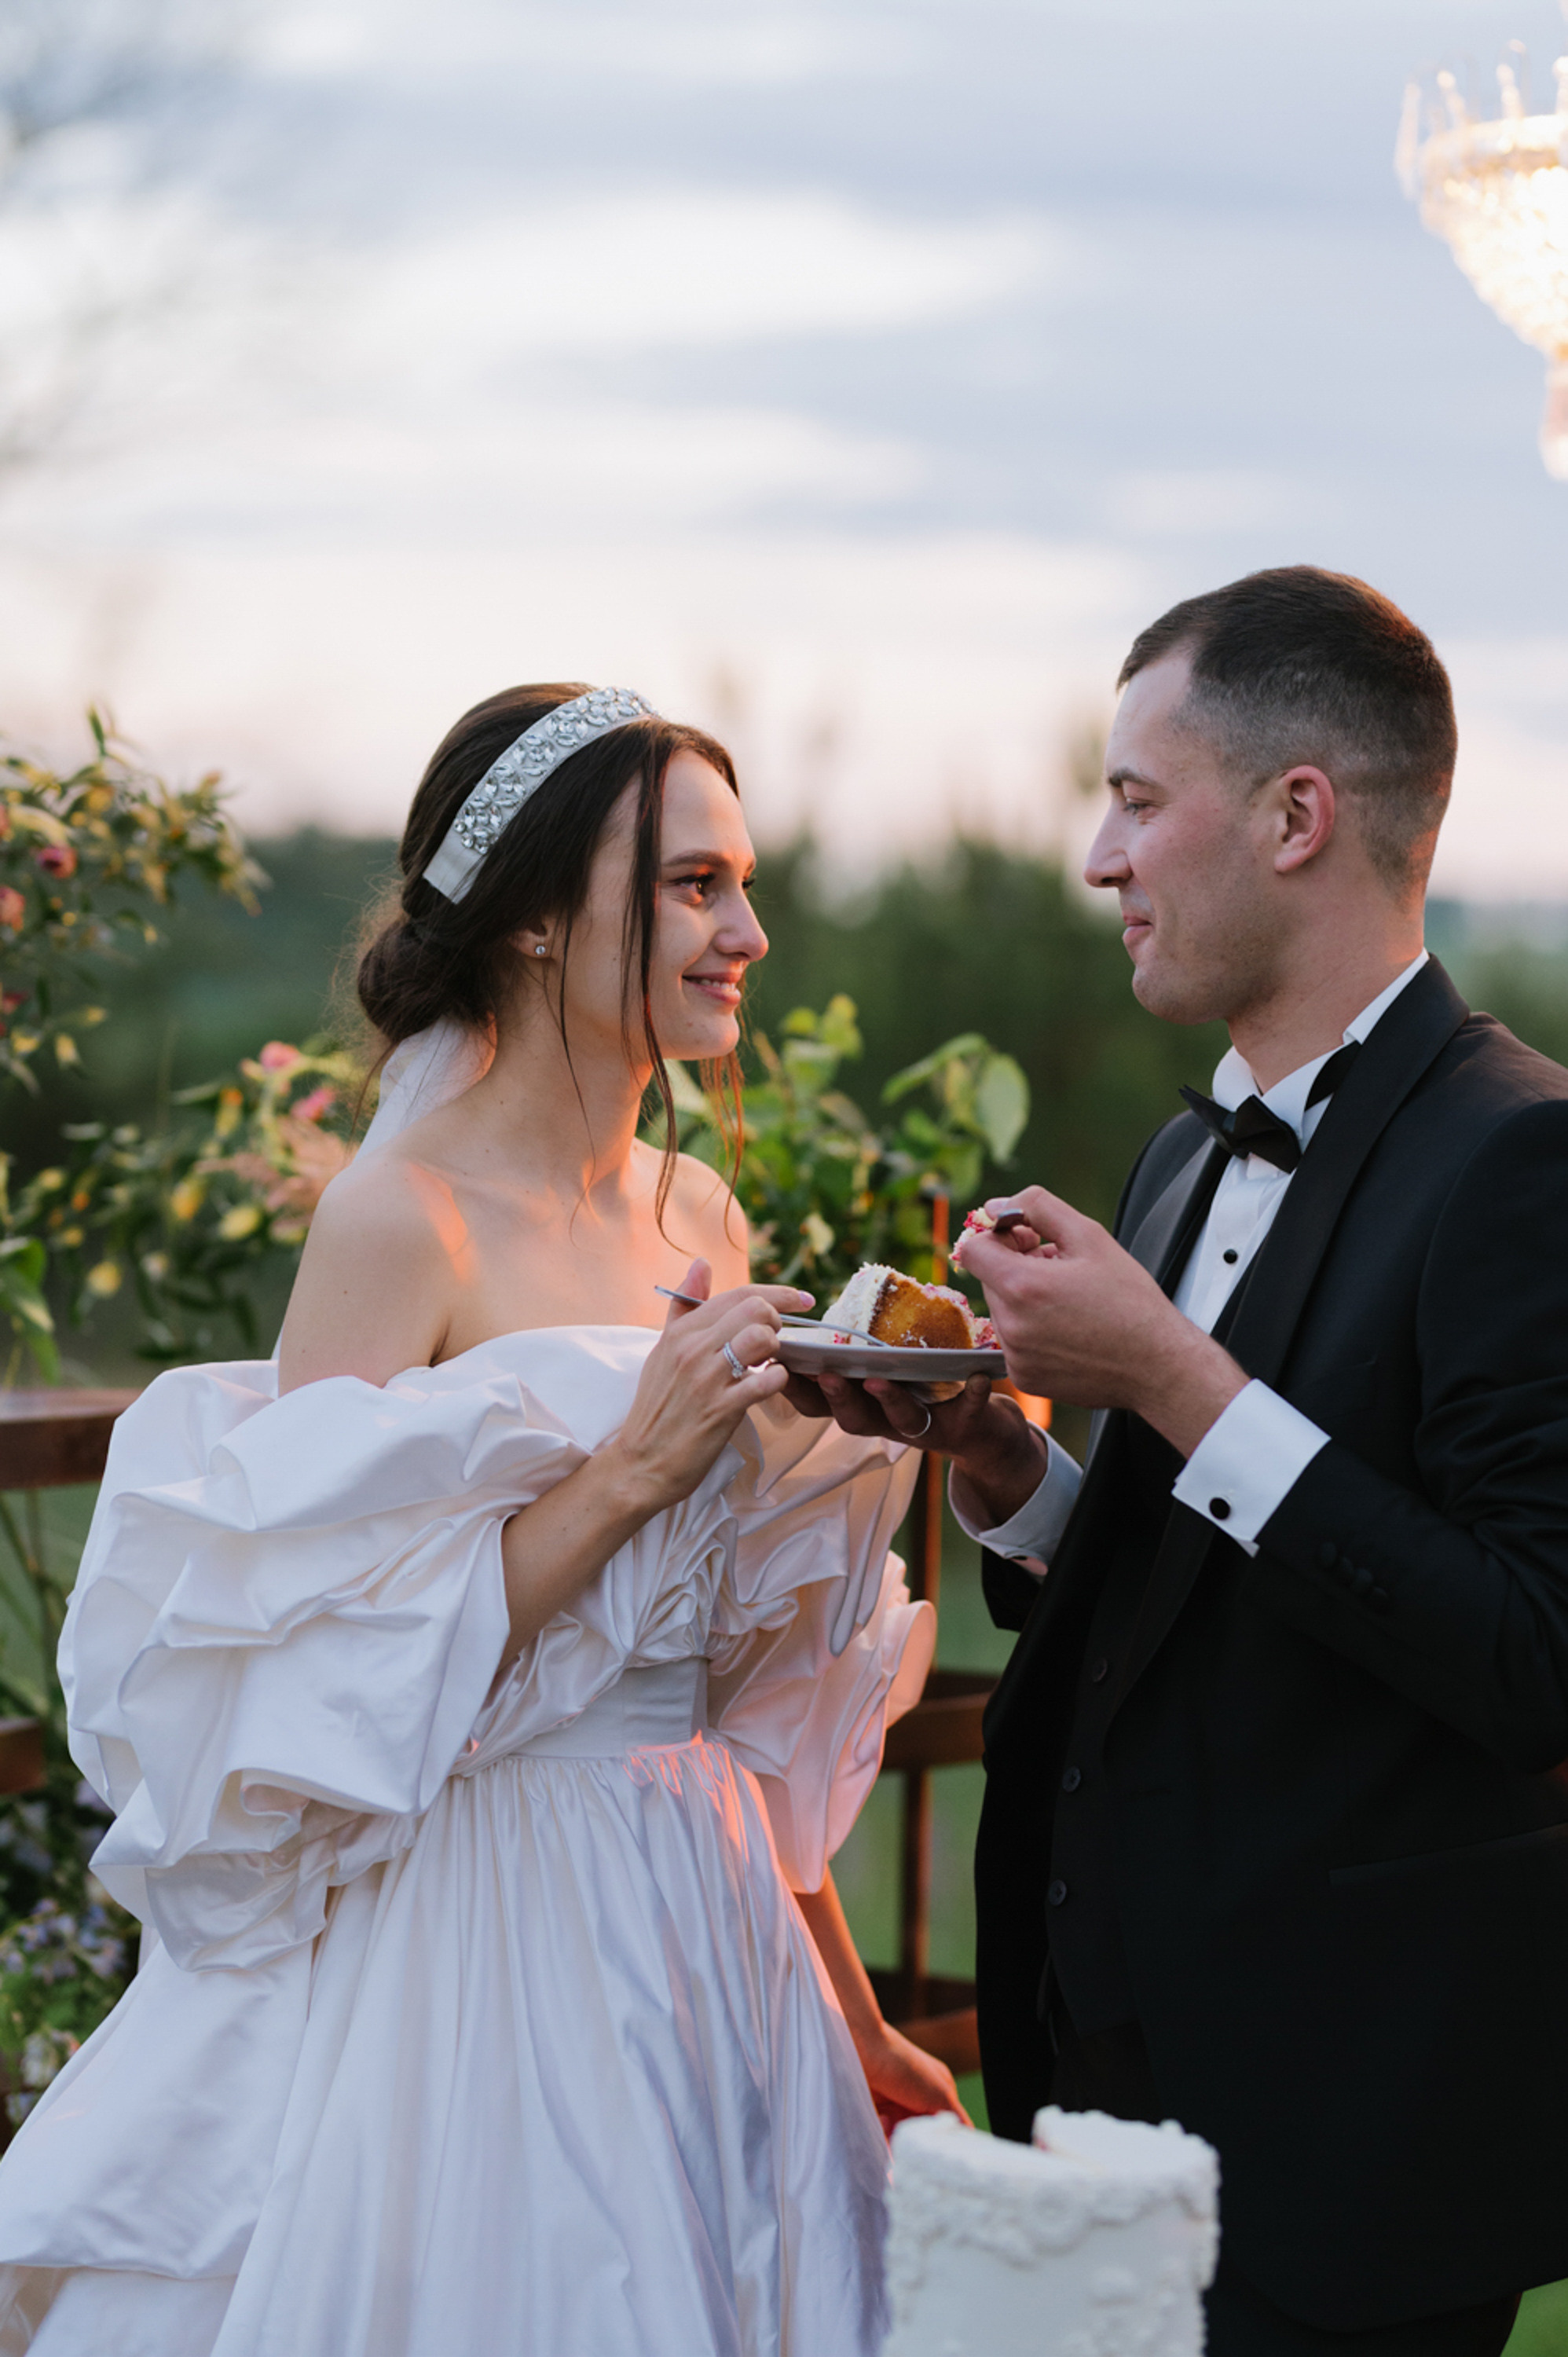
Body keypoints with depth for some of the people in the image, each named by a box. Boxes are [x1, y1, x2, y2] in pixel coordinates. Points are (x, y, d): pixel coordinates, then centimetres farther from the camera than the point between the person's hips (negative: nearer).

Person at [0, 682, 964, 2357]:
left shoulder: (695, 1214, 7)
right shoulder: (401, 1219, -14)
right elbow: (326, 1684, -19)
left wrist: (849, 2013, 16)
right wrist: (630, 1468, -22)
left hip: (703, 1933, 7)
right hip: (482, 1950, -7)